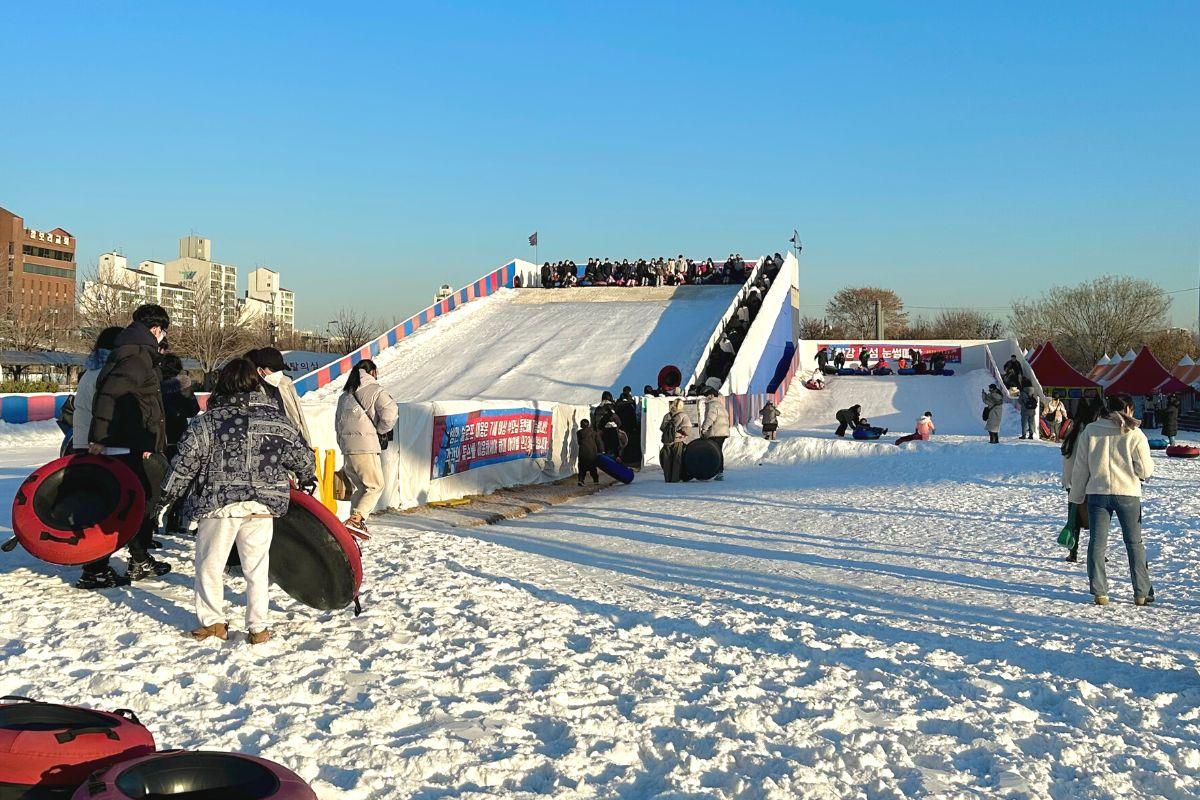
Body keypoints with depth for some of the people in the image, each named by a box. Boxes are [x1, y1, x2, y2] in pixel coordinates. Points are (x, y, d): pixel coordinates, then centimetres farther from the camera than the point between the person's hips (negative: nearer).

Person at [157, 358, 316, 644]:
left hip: (218, 504, -2)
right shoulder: (275, 418, 4)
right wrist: (308, 478, 32)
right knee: (257, 567, 11)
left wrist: (167, 495, 9)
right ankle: (258, 627, 11)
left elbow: (186, 461, -3)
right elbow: (301, 454, 12)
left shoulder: (209, 420, -4)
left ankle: (212, 621, 16)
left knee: (209, 564, 13)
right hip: (261, 506, 2)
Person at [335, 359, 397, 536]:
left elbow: (337, 423, 20)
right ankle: (356, 519, -15)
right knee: (375, 486, -1)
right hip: (365, 446, -7)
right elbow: (389, 413, -16)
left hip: (346, 446, 7)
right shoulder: (374, 390, -3)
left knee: (359, 486, 16)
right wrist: (381, 430, 1)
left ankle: (355, 520, 12)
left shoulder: (345, 395, 19)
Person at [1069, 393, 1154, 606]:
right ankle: (1142, 592, 12)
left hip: (1097, 493, 1)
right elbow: (1145, 470, -4)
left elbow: (1080, 467, 5)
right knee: (1134, 543, 10)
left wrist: (1077, 496, 13)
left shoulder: (1090, 431, 2)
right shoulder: (1134, 434, -3)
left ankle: (1099, 592, 3)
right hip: (1127, 493, -1)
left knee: (1097, 542, 6)